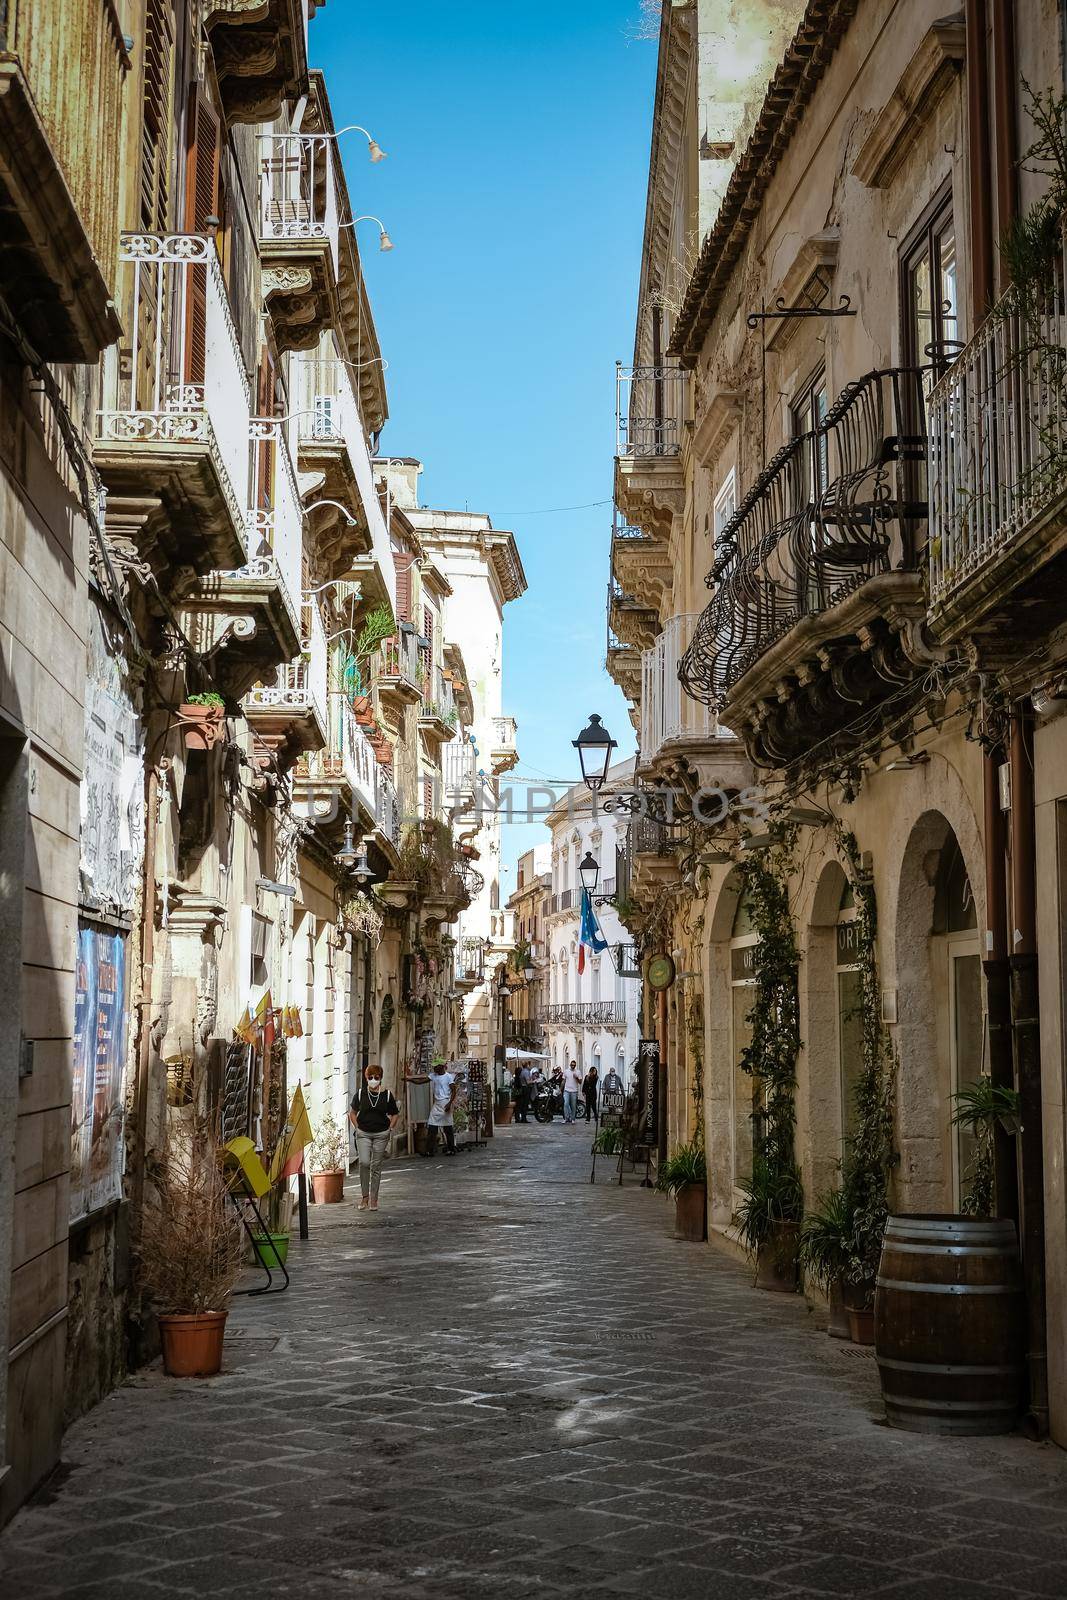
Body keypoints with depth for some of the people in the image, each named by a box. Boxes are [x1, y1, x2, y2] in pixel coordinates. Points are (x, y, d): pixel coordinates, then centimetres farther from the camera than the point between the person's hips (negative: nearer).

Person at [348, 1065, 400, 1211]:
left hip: (381, 1135, 0)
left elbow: (395, 1114, 12)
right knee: (364, 1162, -16)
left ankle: (373, 1199, 14)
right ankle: (364, 1195, -3)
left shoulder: (386, 1095, 0)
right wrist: (357, 1128, 3)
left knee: (376, 1166, 5)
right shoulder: (360, 1094, 0)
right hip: (363, 1134, 0)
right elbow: (352, 1113, 12)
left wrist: (390, 1129, 3)